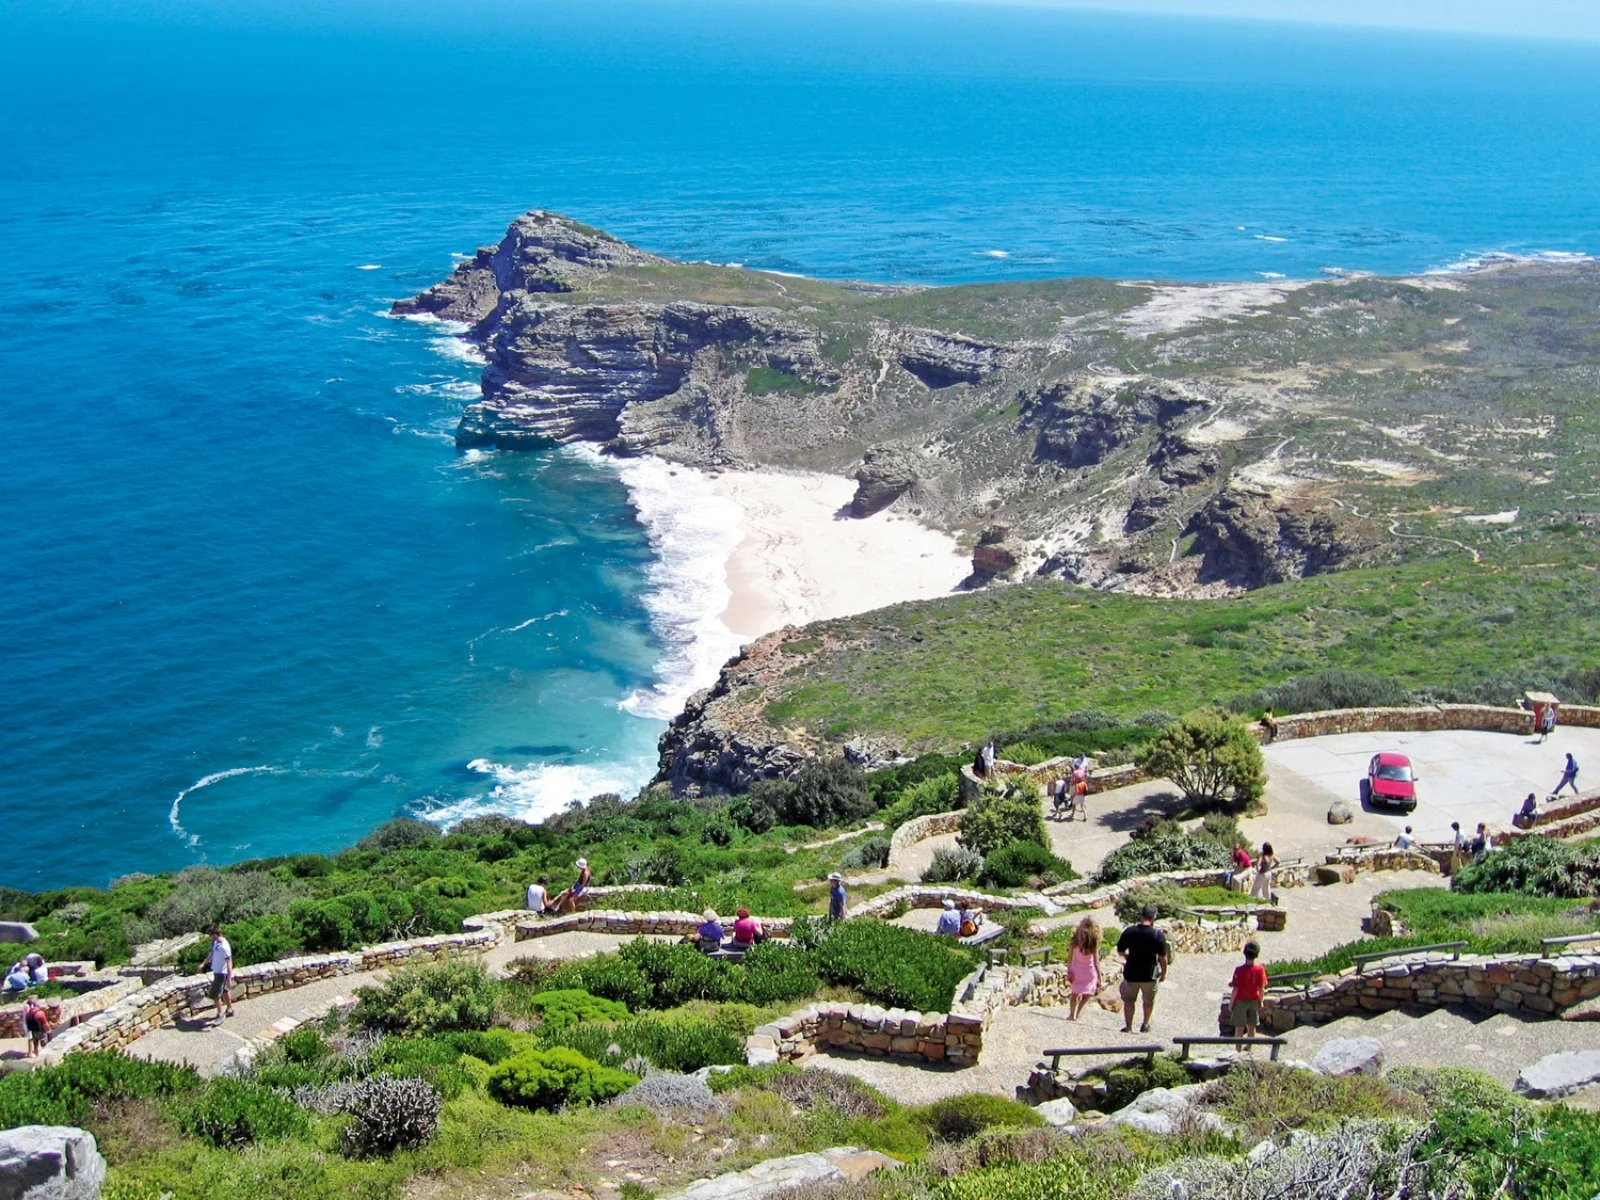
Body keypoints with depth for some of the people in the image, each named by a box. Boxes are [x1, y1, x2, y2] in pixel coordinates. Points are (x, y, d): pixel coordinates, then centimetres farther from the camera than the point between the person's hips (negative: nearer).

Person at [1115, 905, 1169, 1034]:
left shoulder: (1129, 931, -11)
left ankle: (1128, 1027, 24)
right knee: (1149, 1001, 24)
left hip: (1131, 974, 1)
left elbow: (1120, 951, -1)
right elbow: (1163, 958, -13)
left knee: (1128, 1000, 19)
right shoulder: (1158, 935, -16)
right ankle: (1145, 1025, 38)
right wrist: (1163, 973, 3)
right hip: (1150, 975, 0)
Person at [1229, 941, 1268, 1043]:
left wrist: (1231, 1004, -4)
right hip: (1254, 1001, 3)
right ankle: (1249, 1047, 31)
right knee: (1251, 1026, 18)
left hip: (1240, 1001, -3)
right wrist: (1260, 1002, 11)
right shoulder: (1260, 969, -13)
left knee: (1239, 1027, 7)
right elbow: (1262, 988, -5)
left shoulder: (1239, 970, -22)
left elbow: (1235, 989, -17)